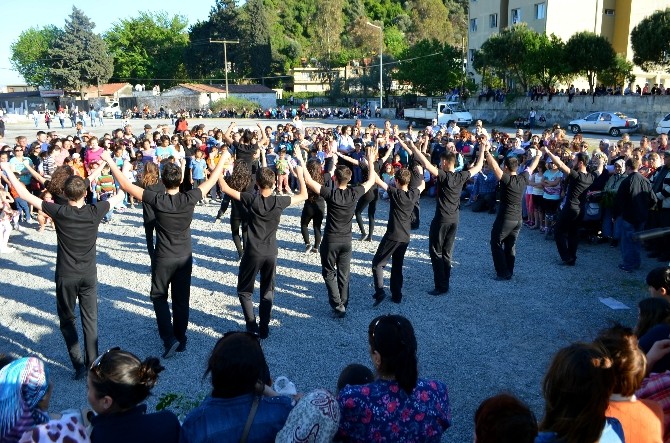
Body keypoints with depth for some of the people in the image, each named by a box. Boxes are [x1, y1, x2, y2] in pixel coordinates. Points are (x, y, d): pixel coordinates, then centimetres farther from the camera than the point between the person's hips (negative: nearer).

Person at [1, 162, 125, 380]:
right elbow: (119, 196, 4)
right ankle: (92, 365, 15)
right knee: (90, 319, 11)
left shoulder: (59, 212, -16)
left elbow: (25, 194, -11)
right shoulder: (94, 212, -11)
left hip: (66, 276, -2)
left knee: (67, 320, 12)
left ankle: (79, 365, 7)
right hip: (89, 274, 2)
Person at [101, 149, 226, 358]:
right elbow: (211, 181, -1)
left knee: (159, 297, 15)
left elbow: (126, 185, -15)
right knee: (181, 299, 14)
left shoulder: (157, 200, -20)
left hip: (163, 259, -2)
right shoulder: (189, 199, -14)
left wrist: (109, 161, -6)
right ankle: (181, 340, 24)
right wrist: (223, 159, 12)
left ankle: (169, 338, 2)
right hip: (185, 257, 3)